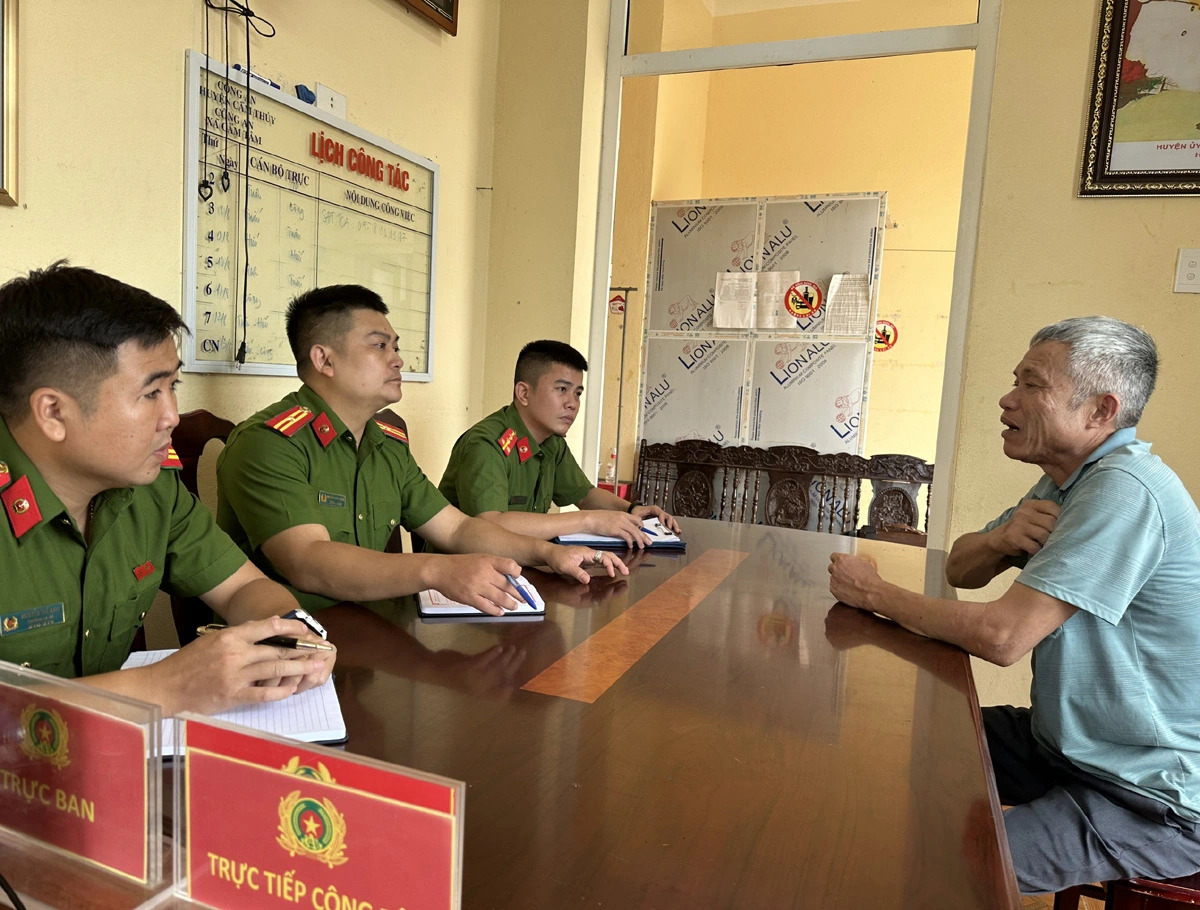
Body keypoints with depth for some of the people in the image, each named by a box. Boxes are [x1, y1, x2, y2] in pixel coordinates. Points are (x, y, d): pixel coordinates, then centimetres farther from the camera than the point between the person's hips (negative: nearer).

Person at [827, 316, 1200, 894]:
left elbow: (1001, 637, -31)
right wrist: (1003, 537, -14)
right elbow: (959, 570, 9)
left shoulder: (1125, 489, -26)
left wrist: (874, 594, -18)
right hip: (1066, 741, 9)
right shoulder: (1066, 480, 7)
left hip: (1153, 798, -9)